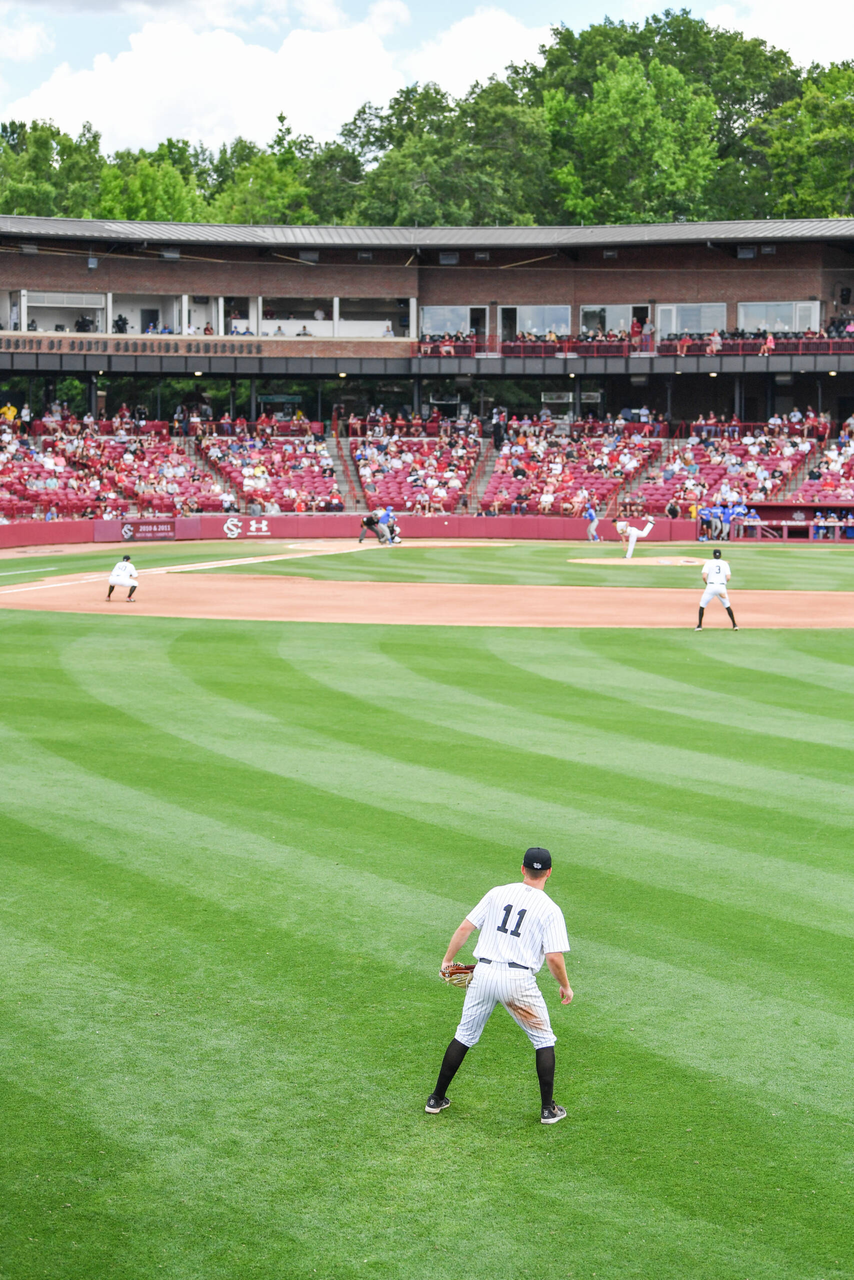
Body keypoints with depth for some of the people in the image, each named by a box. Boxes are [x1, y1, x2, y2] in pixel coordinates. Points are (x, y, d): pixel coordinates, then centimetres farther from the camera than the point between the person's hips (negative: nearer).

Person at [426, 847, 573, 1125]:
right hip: (519, 980, -3)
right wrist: (565, 987, 5)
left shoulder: (497, 893, 6)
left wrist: (447, 960, 15)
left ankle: (437, 1099, 23)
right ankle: (548, 1109, 15)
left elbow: (465, 928, 5)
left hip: (484, 974, 3)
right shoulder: (550, 910, -4)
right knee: (544, 1040, 15)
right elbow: (554, 958, -11)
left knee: (464, 1036, 18)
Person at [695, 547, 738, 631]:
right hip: (722, 586, 2)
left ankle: (699, 625, 5)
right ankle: (734, 625, 12)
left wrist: (707, 583, 9)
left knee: (702, 605, 9)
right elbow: (728, 577, -3)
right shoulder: (725, 563, 8)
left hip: (711, 586, -2)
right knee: (727, 606, 16)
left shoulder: (708, 563, 3)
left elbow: (704, 576, -9)